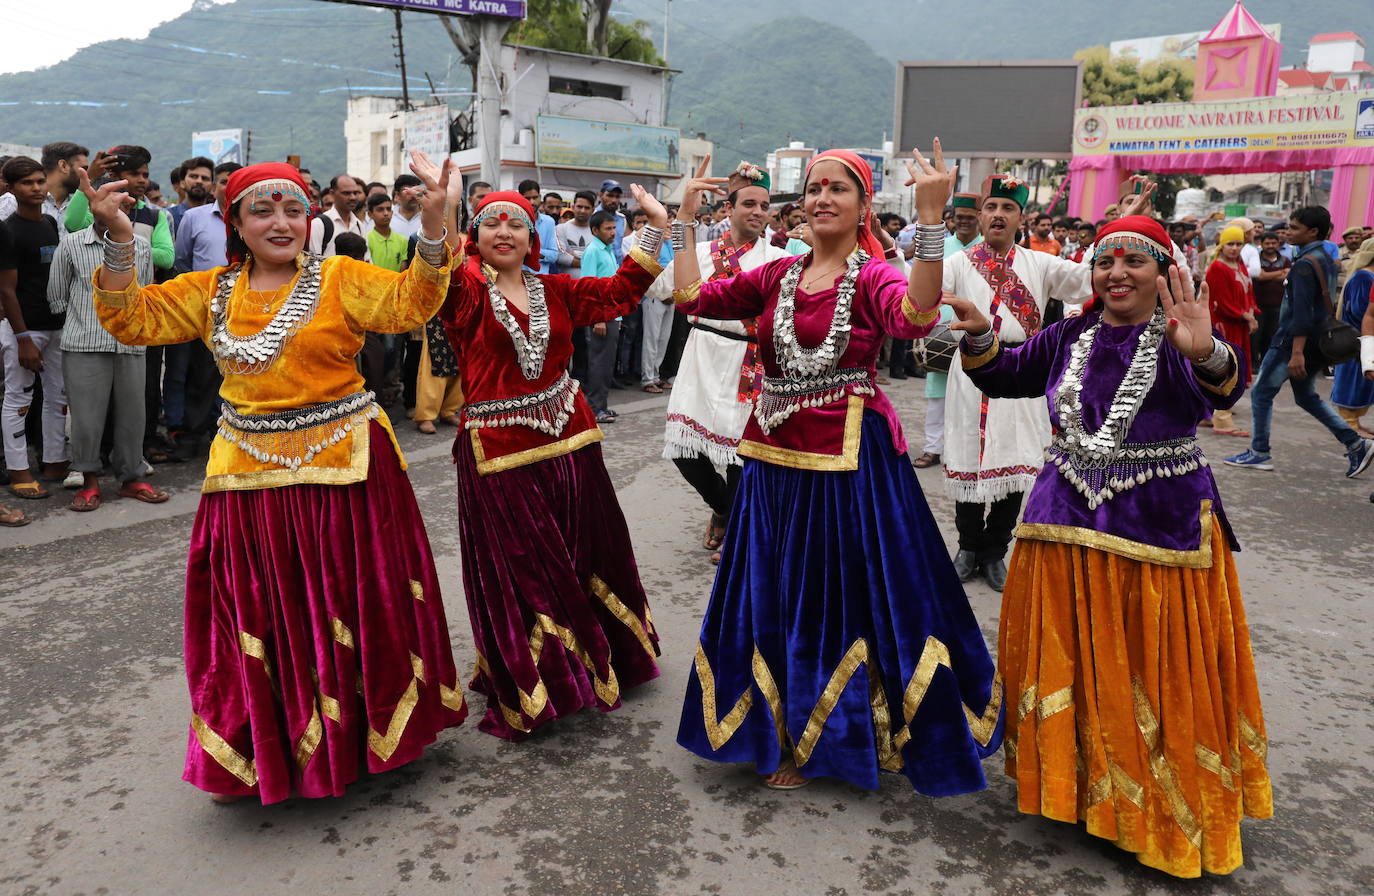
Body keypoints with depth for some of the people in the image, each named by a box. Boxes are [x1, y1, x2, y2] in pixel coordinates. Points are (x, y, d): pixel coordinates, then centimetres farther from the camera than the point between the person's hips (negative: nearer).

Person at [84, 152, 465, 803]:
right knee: (258, 616, 10)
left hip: (342, 464, -3)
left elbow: (410, 303, -17)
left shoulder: (340, 277, -2)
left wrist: (432, 223, -31)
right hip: (252, 472, 3)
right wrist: (118, 242, -9)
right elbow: (131, 319, 5)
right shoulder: (211, 291, 10)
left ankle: (370, 728, 30)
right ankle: (259, 754, 27)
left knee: (351, 605, 9)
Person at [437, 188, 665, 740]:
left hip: (568, 437, 5)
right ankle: (529, 693, 22)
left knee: (585, 555, 16)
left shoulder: (554, 290, 10)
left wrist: (655, 229, 6)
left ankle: (598, 662, 39)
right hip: (499, 449, -5)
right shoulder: (466, 288, -5)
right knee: (520, 573, 5)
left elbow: (620, 291, 10)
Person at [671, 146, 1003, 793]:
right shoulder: (778, 275, 9)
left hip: (848, 459, -5)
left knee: (840, 598, 7)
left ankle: (817, 742, 27)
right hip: (775, 457, 5)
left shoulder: (873, 275, -6)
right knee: (774, 598, 15)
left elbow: (915, 316, -29)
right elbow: (695, 298, 4)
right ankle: (784, 731, 37)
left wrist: (929, 217, -37)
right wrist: (686, 218, 4)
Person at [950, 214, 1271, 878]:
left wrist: (1207, 354, -52)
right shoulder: (1070, 337, 5)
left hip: (1163, 526, -4)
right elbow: (1003, 376, 12)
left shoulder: (1179, 338, -10)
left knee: (1157, 675, 6)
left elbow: (1226, 386, -29)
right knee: (1070, 661, 13)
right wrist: (979, 336, -9)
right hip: (1067, 523, 4)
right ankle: (1076, 777, 34)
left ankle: (1167, 811, 24)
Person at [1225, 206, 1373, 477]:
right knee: (1306, 396, 19)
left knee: (1261, 392, 1)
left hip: (1293, 341, -9)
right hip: (1319, 343, 9)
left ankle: (1259, 453, 6)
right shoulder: (1326, 259, 13)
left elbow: (1302, 312, -23)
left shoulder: (1305, 264, -16)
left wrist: (1297, 352, -26)